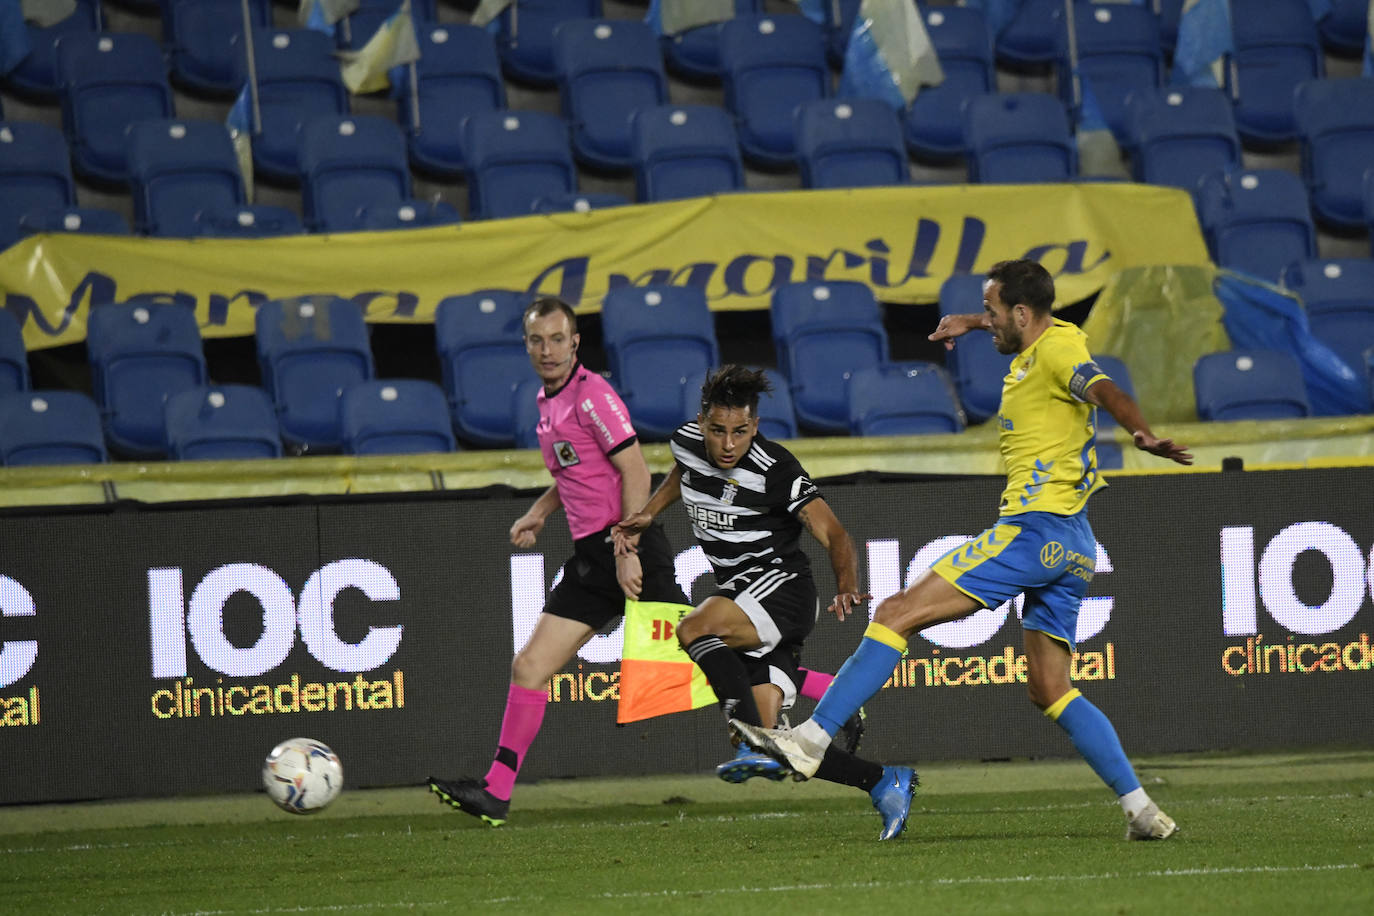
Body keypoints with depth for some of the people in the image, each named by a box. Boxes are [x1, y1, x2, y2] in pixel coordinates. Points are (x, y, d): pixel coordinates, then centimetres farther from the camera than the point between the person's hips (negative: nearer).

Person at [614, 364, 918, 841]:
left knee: (694, 628, -34)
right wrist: (645, 517, 13)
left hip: (782, 585, -7)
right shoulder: (688, 442, 1)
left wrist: (846, 587, -41)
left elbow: (834, 535, -22)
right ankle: (884, 783, 2)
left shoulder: (774, 471, -18)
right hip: (740, 595, 7)